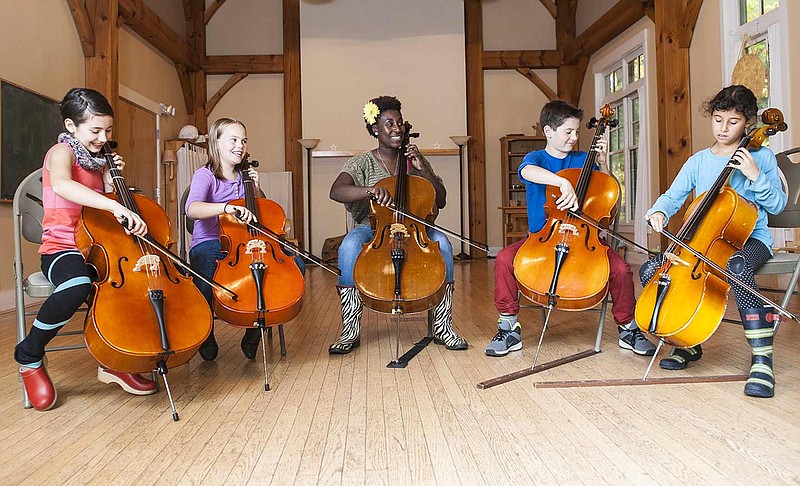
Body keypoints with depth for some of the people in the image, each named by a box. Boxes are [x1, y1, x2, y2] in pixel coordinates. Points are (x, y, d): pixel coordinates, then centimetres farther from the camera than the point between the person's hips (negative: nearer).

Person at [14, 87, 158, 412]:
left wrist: (112, 178, 3)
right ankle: (29, 355, -10)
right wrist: (116, 206, -45)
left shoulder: (97, 160, 17)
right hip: (62, 251, -7)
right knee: (78, 285, -40)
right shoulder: (61, 152, -6)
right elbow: (61, 185, -32)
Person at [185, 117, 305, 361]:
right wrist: (227, 207, -42)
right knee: (205, 280, -40)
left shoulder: (244, 176, 17)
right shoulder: (205, 175, -3)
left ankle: (254, 330, -4)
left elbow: (257, 216, 20)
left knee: (295, 265, -18)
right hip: (210, 244, -5)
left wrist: (255, 189, 5)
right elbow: (192, 209, -24)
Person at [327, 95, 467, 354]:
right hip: (372, 228, -2)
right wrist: (369, 190, -34)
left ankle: (442, 327, -19)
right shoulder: (362, 163, 3)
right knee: (349, 246, -35)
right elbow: (336, 191, -16)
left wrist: (423, 169, -7)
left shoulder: (415, 161, 11)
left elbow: (440, 201, 6)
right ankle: (350, 332, -24)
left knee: (441, 242, -30)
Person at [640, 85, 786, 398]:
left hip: (749, 238, -4)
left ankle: (762, 358, -31)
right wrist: (658, 211, -20)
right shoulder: (698, 161, 11)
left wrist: (755, 176, -15)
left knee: (737, 266, -41)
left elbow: (777, 205, 0)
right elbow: (673, 196, 3)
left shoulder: (761, 157, 4)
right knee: (650, 269, -16)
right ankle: (689, 343, 0)